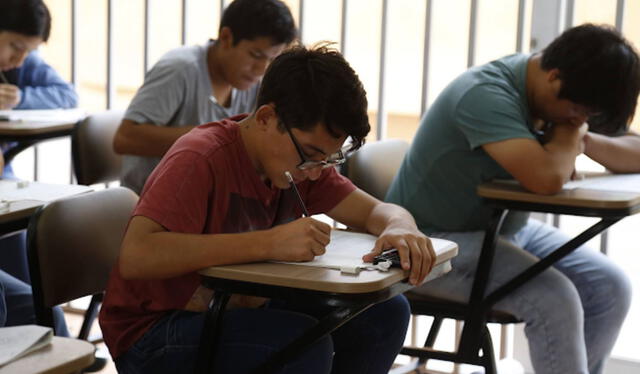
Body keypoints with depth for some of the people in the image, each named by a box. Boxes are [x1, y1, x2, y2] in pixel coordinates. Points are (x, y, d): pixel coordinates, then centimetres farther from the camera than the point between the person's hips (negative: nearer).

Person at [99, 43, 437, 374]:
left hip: (234, 315, 7)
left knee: (384, 313, -9)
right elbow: (135, 257, -37)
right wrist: (268, 243, -41)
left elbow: (377, 211, 3)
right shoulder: (202, 159, -24)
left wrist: (401, 230, -23)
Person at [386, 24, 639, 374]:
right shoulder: (485, 95, -26)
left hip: (505, 228, 9)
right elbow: (546, 178, -39)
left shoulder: (552, 94, -1)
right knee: (555, 299, -27)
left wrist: (584, 139, -18)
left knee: (611, 287, -7)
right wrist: (569, 134, -17)